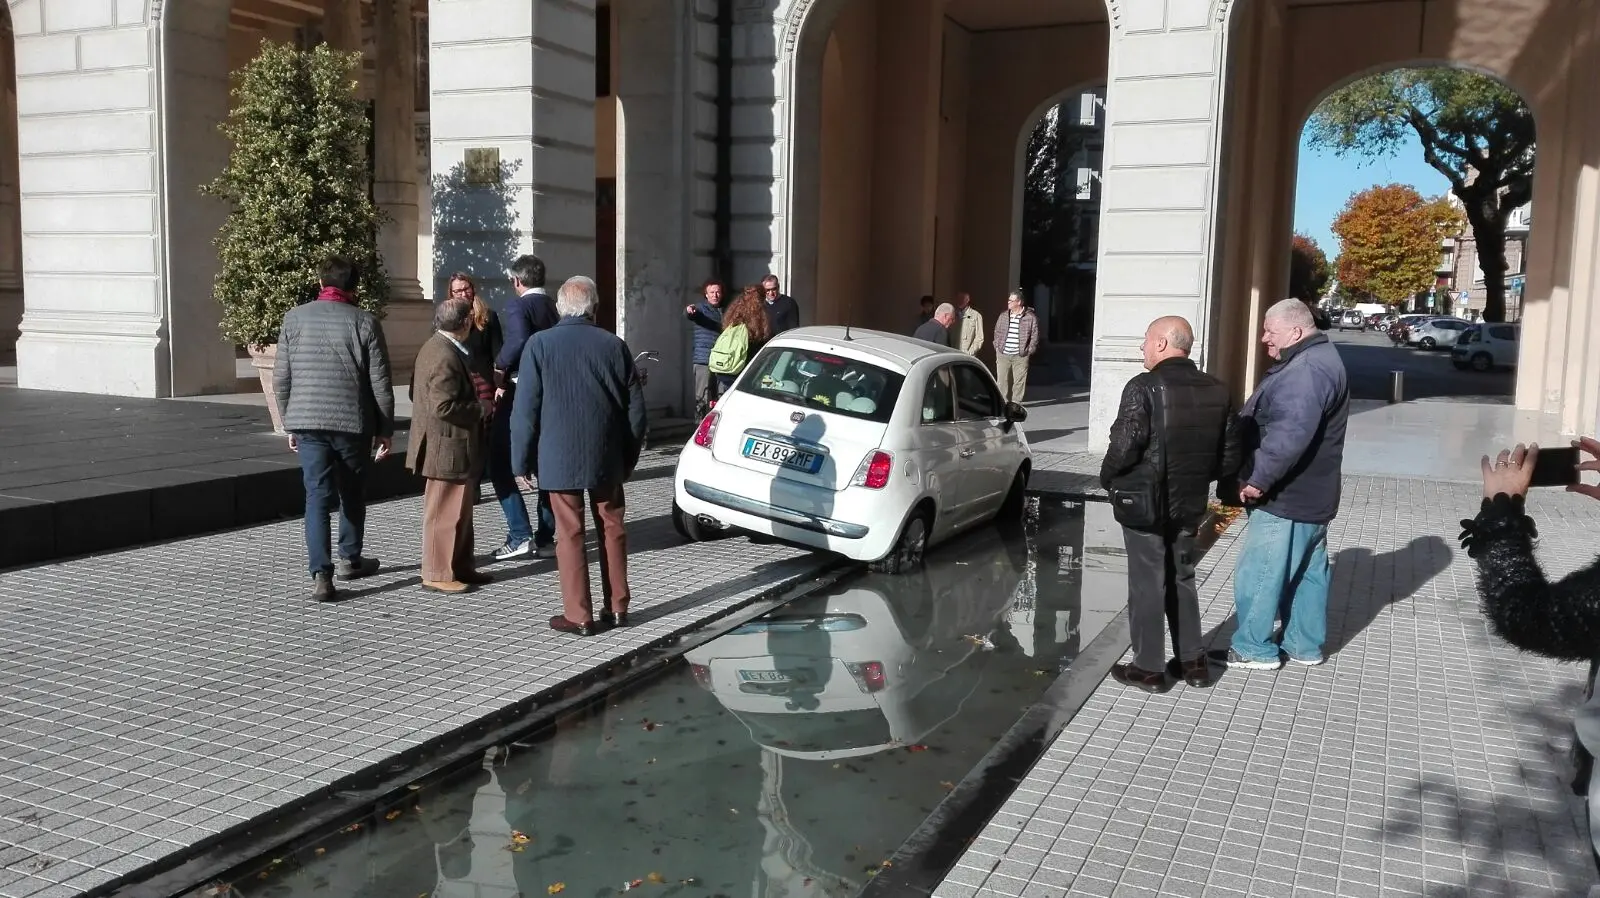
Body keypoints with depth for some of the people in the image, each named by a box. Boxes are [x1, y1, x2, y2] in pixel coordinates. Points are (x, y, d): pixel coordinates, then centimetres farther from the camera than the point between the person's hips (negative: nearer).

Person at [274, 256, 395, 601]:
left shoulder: (294, 318, 4)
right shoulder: (365, 322, -3)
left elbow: (281, 378, 6)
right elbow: (380, 383, -4)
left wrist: (290, 422, 16)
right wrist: (385, 430, 4)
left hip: (307, 421, 2)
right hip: (353, 422, -1)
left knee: (317, 497, 3)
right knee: (352, 494, 17)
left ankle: (320, 574, -7)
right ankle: (350, 560, 32)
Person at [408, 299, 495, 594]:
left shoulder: (435, 347, 11)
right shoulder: (446, 357, -22)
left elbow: (422, 394, 18)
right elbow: (444, 406, -27)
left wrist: (475, 401, 15)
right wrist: (482, 409, -15)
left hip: (450, 446, 11)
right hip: (447, 448, -11)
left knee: (460, 511, 18)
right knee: (444, 513, -1)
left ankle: (462, 567, 27)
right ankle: (437, 574, 7)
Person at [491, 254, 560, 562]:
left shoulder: (517, 306, -11)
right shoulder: (557, 308, 9)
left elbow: (519, 340, -31)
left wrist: (500, 367, -17)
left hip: (521, 395, -7)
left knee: (500, 464, 3)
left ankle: (520, 535, -4)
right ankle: (546, 537, 15)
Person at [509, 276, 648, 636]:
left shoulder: (540, 344, -7)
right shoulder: (614, 345, 0)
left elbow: (526, 408, -8)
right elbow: (636, 408, 3)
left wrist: (523, 460, 0)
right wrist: (629, 457, 12)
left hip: (559, 458, -2)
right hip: (608, 458, 3)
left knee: (570, 534, 3)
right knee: (611, 529, 14)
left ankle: (579, 616, 7)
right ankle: (617, 607, 21)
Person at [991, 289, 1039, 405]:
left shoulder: (1030, 318, -3)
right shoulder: (1003, 316, 9)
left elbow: (1034, 337, 1)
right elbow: (997, 333, 17)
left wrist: (1028, 351, -2)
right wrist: (997, 348, 9)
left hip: (1020, 356, -3)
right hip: (1003, 355, 3)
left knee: (1019, 381, 1)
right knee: (1002, 380, 2)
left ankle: (1016, 403, 11)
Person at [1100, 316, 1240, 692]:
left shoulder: (1144, 388, -17)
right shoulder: (1216, 391, 4)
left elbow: (1125, 447, -21)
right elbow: (1230, 457, 7)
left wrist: (1107, 479, -3)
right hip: (1190, 502, 6)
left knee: (1147, 583, 3)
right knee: (1182, 579, 19)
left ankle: (1149, 668, 10)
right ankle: (1193, 661, 25)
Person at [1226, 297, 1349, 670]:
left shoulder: (1306, 370, -23)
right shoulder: (1316, 360, 13)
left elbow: (1288, 434, -34)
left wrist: (1257, 478, -28)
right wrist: (1259, 478, 19)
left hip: (1286, 497, -11)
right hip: (1310, 494, 11)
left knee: (1259, 573, -1)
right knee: (1307, 571, 17)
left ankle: (1253, 648, 9)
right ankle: (1304, 644, 27)